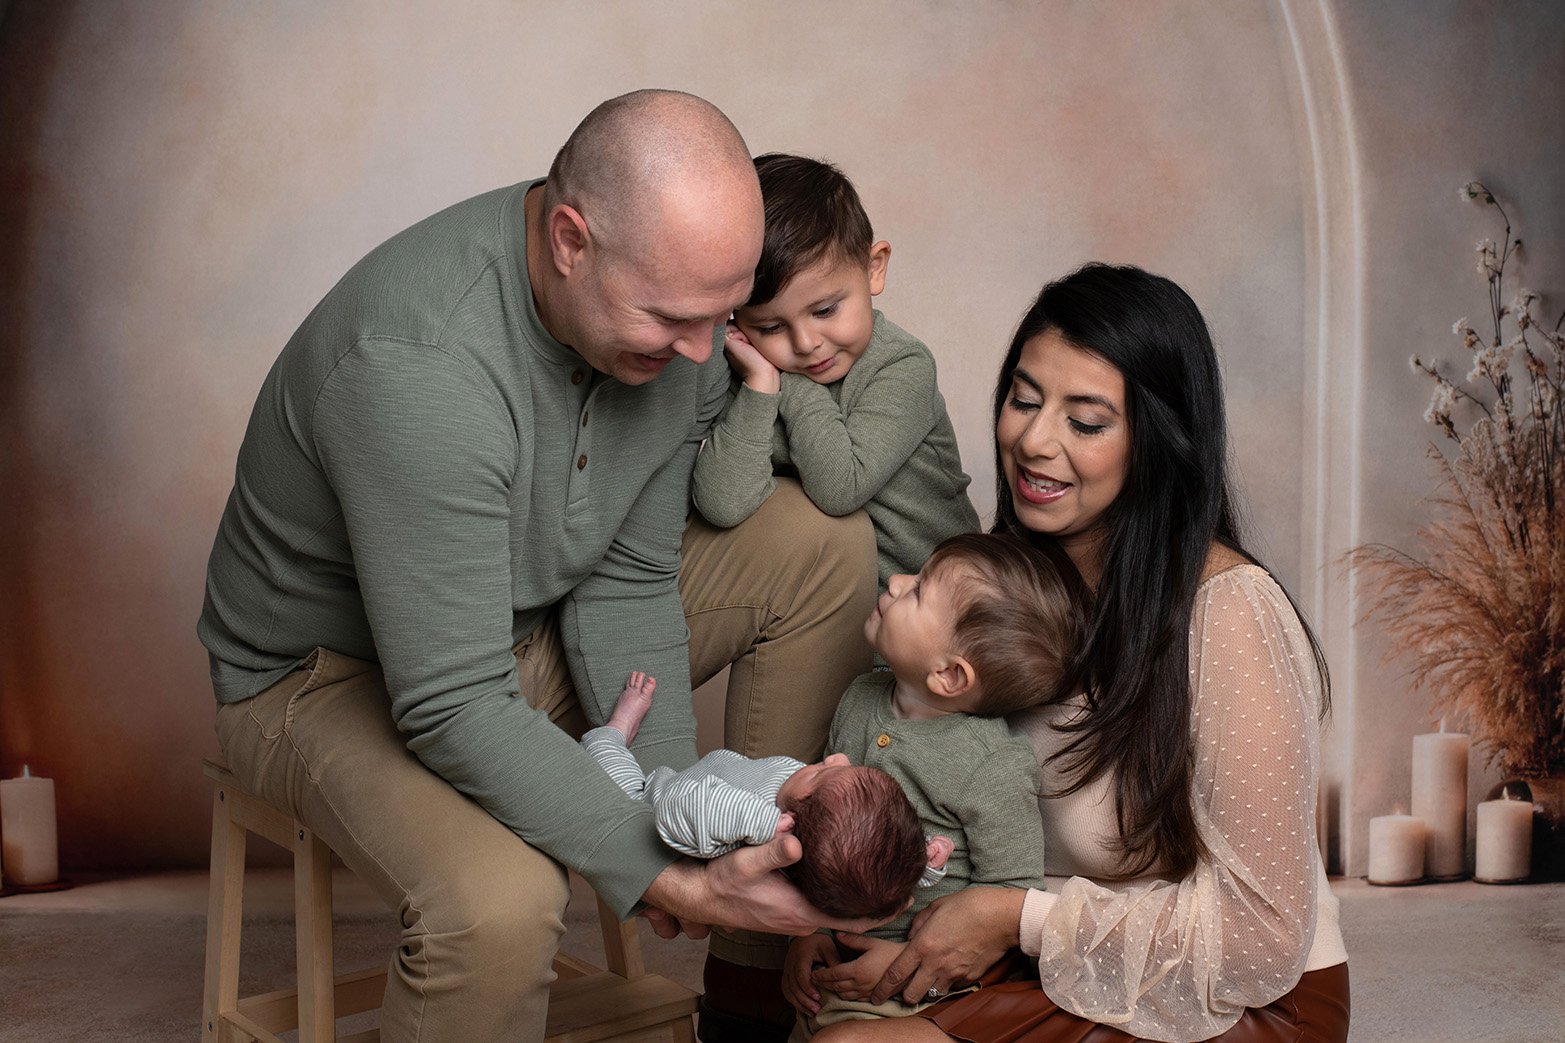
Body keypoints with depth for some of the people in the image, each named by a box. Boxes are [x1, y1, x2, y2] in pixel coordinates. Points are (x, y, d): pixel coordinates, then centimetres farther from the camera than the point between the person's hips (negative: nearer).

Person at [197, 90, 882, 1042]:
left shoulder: (673, 303, -13)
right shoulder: (417, 364, -36)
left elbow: (628, 579, -7)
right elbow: (452, 710, -35)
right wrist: (666, 876, -34)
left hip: (536, 625, 7)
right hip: (340, 670, -7)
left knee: (827, 543, -5)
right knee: (501, 905, -37)